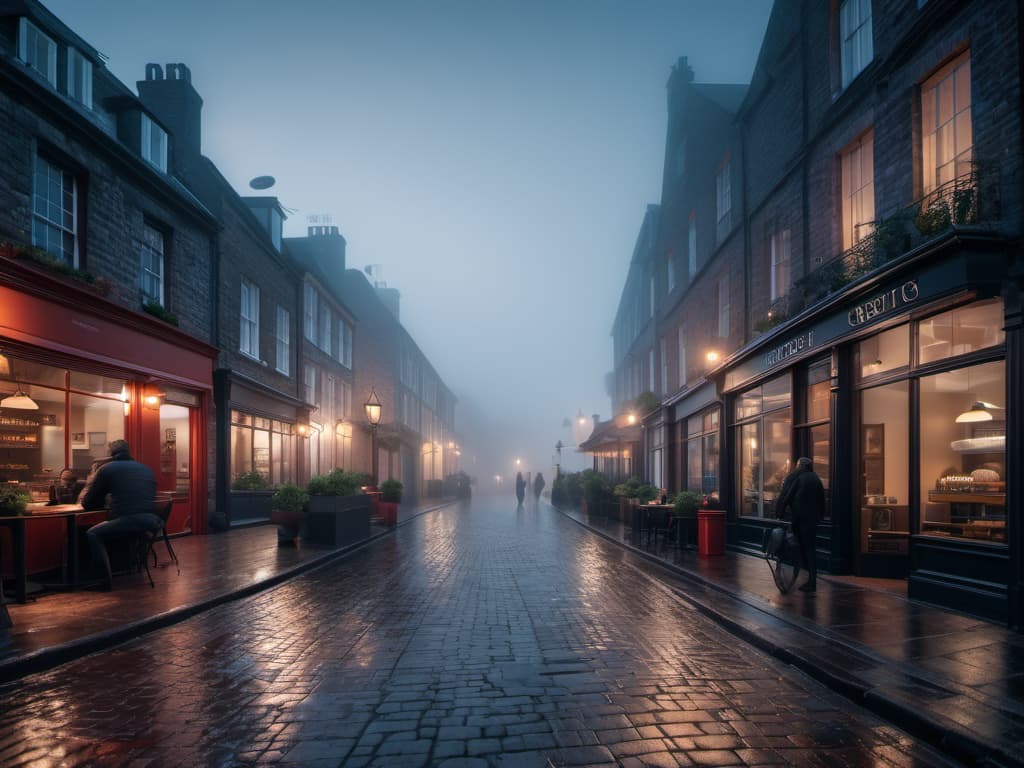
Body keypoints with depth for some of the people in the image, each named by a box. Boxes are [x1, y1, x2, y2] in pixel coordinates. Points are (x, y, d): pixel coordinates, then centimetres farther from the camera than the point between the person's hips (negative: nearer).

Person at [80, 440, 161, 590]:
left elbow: (87, 503, 15)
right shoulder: (147, 469, 22)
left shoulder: (106, 469, 9)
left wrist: (92, 478, 34)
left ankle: (106, 579, 6)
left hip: (128, 521, -5)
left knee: (93, 534, 14)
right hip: (151, 522, 5)